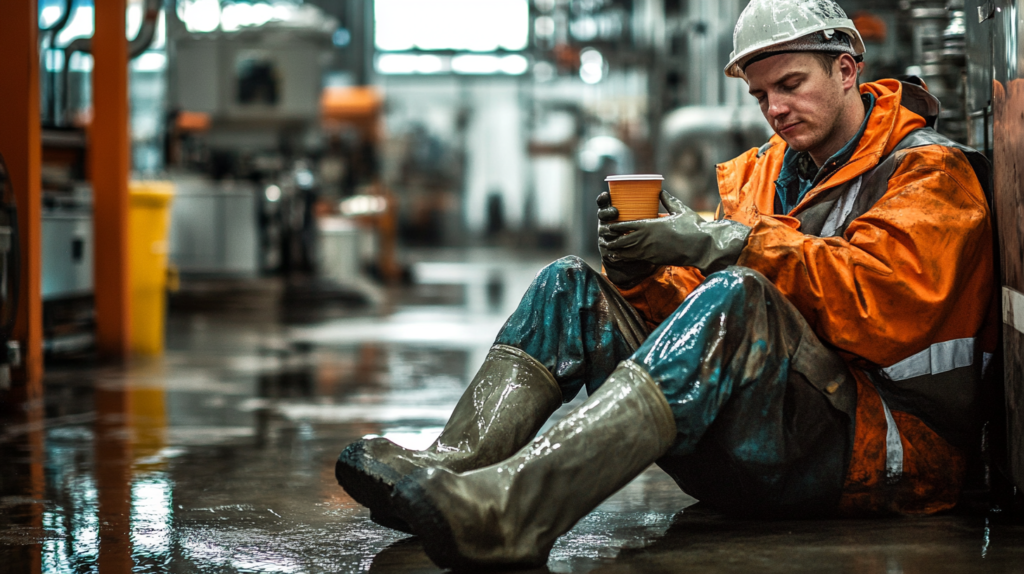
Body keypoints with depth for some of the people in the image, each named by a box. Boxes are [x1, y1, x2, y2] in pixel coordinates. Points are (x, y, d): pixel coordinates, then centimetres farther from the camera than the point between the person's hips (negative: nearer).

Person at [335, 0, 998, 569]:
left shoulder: (929, 172, 2)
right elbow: (688, 307, 14)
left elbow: (883, 300, -18)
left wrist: (724, 243, -20)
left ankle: (508, 504, -49)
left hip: (884, 439, -6)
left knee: (734, 298, -35)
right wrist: (643, 274, -8)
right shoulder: (762, 173, 22)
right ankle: (452, 464, -29)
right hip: (749, 451, 7)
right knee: (570, 286, -4)